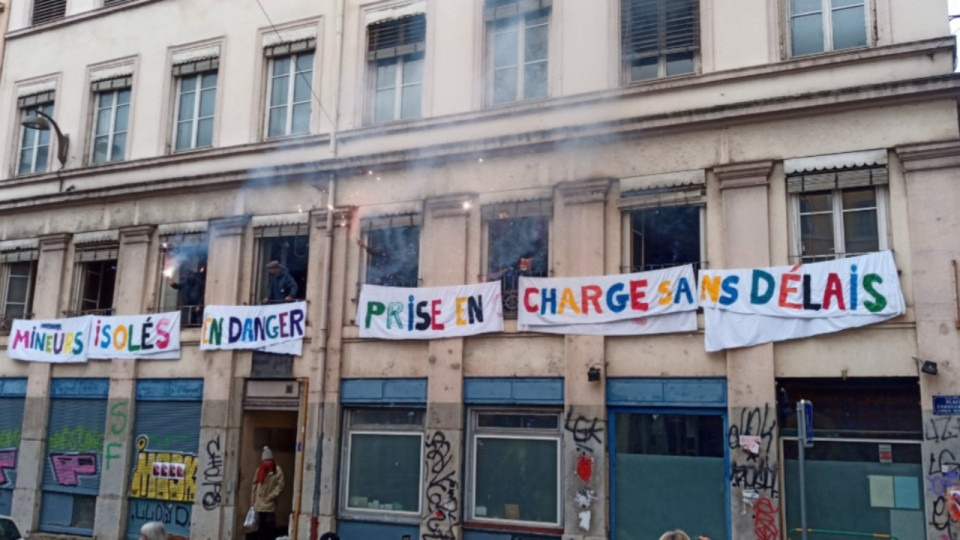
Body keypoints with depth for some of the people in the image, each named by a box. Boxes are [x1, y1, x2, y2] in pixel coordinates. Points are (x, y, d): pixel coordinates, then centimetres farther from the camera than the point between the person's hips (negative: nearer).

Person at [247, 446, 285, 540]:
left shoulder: (277, 470, -3)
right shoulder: (259, 471, 10)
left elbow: (280, 486, -6)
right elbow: (254, 486, 13)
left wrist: (270, 497, -12)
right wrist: (252, 502, 10)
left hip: (270, 505, -4)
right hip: (259, 505, 4)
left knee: (270, 527, -6)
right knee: (261, 528, 9)